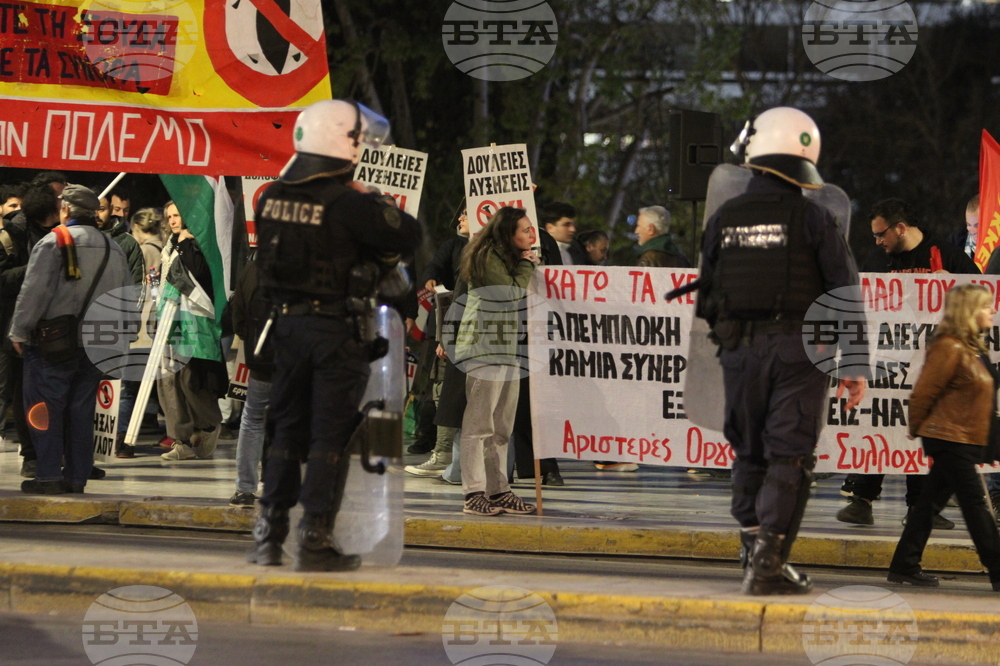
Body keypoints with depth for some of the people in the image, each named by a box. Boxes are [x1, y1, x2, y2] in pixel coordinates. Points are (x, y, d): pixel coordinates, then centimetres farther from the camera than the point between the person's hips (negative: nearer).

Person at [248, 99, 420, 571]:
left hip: (288, 321, 6)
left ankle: (269, 535, 15)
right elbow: (407, 236, -10)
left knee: (287, 426, 14)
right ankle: (314, 541, 0)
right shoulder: (347, 203, -17)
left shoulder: (272, 197, 2)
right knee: (330, 433, 0)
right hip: (338, 329, -6)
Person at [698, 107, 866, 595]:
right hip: (798, 351, -3)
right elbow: (844, 292, -4)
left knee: (750, 454, 16)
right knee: (789, 457, -3)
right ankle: (768, 564, -12)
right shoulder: (812, 219, -4)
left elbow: (707, 295, 11)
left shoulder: (723, 220, 4)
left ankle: (754, 548, 16)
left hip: (740, 349, 3)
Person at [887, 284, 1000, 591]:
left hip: (963, 441, 9)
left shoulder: (973, 349, 14)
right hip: (950, 437, -9)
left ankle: (904, 566, 14)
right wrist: (918, 428, -2)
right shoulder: (949, 348, -17)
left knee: (931, 501, 10)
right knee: (974, 504, -6)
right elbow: (923, 393, -14)